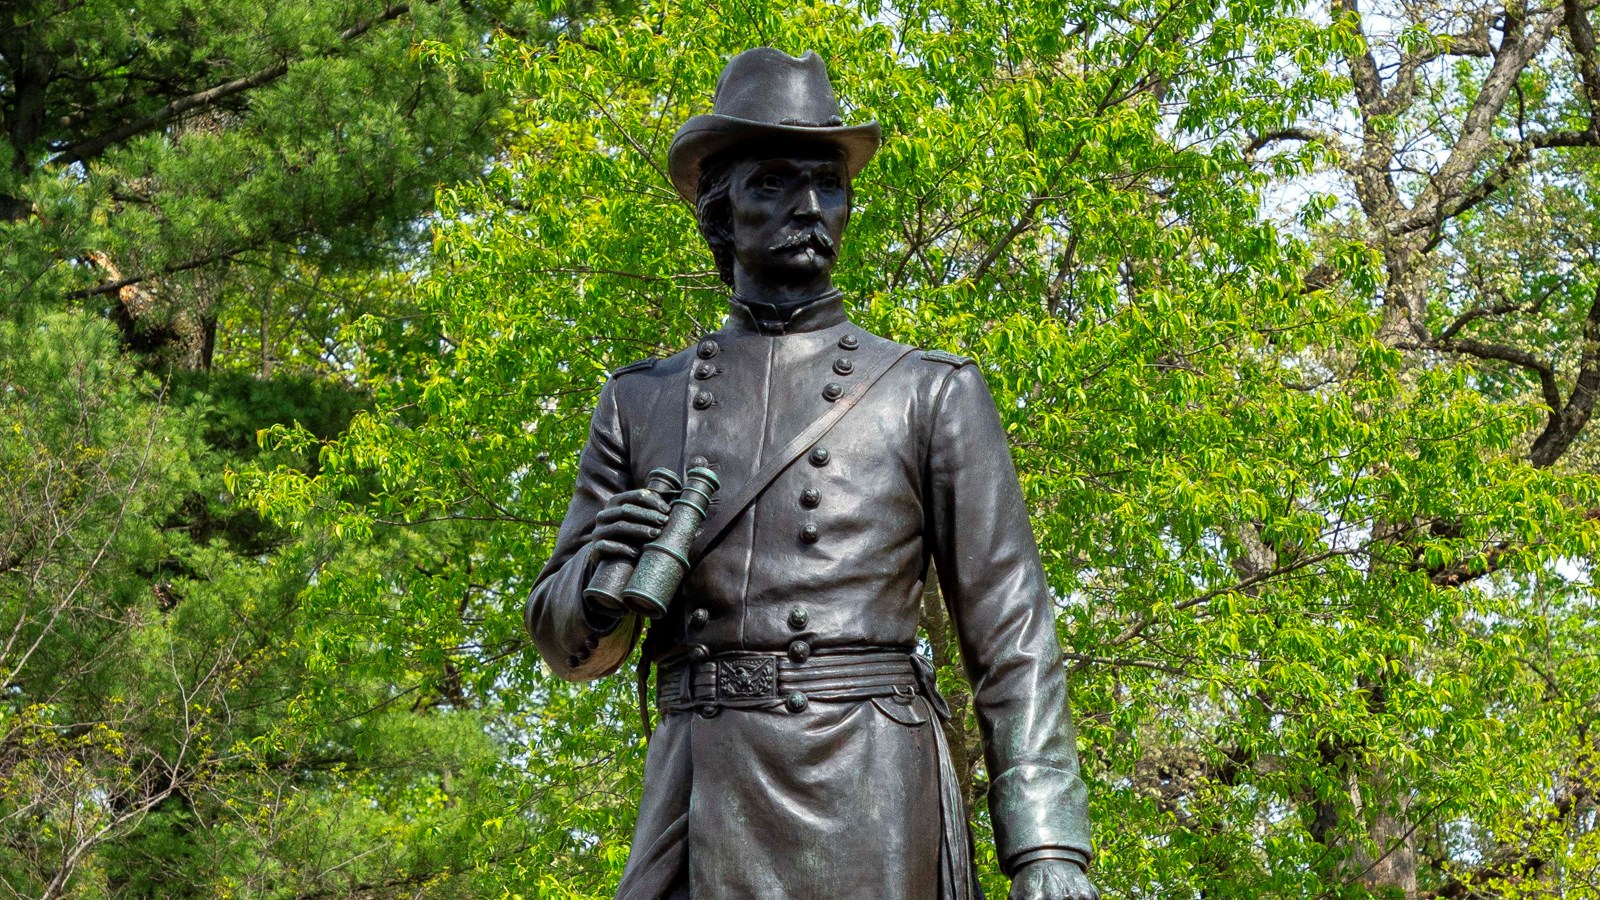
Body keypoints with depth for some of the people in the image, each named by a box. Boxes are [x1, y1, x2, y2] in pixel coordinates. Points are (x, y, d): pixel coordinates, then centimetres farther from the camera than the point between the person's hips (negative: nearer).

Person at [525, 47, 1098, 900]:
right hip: (695, 826, 2)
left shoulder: (932, 393, 11)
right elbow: (568, 644, 19)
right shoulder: (641, 403, 18)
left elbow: (1012, 638, 4)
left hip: (872, 827, -2)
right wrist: (604, 573, -5)